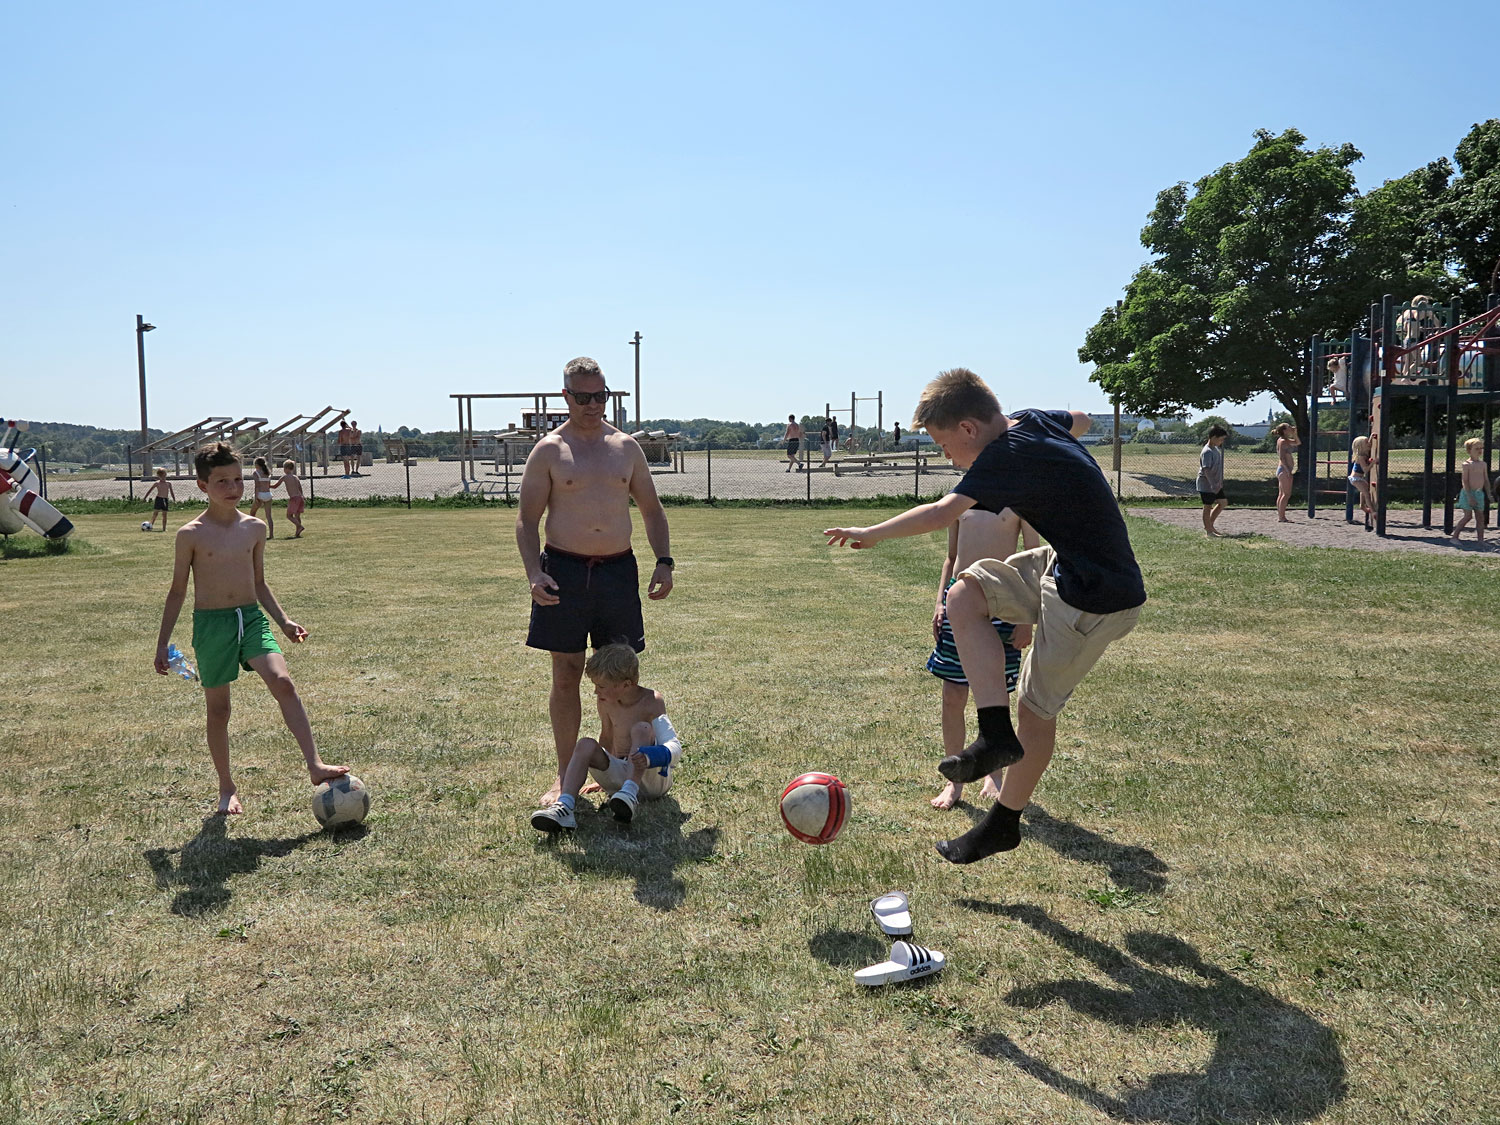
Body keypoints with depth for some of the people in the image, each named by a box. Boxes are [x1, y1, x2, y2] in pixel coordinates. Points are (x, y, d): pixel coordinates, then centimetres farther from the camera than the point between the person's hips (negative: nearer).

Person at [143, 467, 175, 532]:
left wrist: (174, 500, 11)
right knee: (155, 513, -6)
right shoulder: (157, 483, 2)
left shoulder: (168, 483, 8)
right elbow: (150, 490, 6)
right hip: (158, 499, -2)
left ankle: (164, 528, 7)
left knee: (164, 514, 3)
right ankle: (151, 525, 2)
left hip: (165, 500, 2)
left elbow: (171, 492, 14)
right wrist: (145, 497, 3)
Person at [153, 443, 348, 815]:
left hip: (252, 617, 2)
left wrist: (283, 621, 9)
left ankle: (315, 765, -22)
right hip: (211, 623, -2)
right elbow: (177, 591, 4)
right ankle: (227, 787, 23)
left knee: (283, 682, -20)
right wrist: (162, 643, 3)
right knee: (218, 709, 7)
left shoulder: (254, 528, 6)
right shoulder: (191, 535, -4)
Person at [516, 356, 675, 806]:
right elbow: (527, 519, -1)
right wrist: (533, 573, -16)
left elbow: (651, 510, 16)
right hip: (564, 569, -2)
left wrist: (664, 560, 3)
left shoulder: (626, 447, 10)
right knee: (566, 675, 3)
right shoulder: (548, 451, 1)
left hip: (618, 568, 3)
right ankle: (564, 775, 14)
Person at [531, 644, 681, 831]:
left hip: (654, 777, -5)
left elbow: (675, 747, -26)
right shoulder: (606, 702, 2)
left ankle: (630, 794, -40)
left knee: (641, 728, -29)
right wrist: (601, 773, 27)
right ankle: (564, 806, -35)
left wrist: (648, 756, -47)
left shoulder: (651, 702, -16)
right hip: (620, 775, 5)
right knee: (586, 745, -18)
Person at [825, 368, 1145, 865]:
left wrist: (872, 533, -20)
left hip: (1095, 600, -9)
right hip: (1066, 565, 9)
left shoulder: (1007, 456, -23)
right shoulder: (1033, 421, 3)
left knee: (1036, 708, 0)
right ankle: (996, 733, 6)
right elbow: (1081, 420, 26)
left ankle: (1004, 823, 13)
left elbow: (943, 512, -31)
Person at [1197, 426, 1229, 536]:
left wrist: (1218, 483, 20)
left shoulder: (1215, 449, 10)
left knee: (1223, 502, 13)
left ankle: (1209, 526, 21)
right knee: (1208, 507, 0)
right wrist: (1213, 485, -31)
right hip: (1207, 484, -10)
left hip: (1216, 484, 10)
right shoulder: (1207, 452, -21)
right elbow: (1206, 470, -27)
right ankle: (1208, 531, 9)